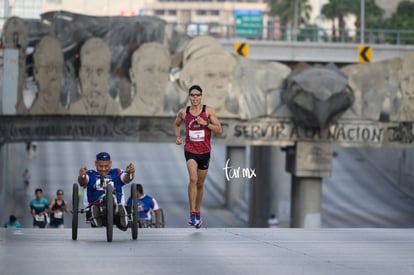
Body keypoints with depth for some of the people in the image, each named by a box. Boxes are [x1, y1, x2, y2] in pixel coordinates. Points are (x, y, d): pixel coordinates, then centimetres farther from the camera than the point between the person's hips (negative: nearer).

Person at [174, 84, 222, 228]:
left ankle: (197, 213, 30)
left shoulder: (208, 111, -3)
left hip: (204, 151, 1)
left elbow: (219, 130, -4)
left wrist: (206, 123, -18)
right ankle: (192, 213, -22)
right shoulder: (183, 112, 1)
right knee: (193, 179, -23)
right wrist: (178, 137, 4)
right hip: (190, 150, -1)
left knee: (200, 184, 13)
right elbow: (176, 124, 22)